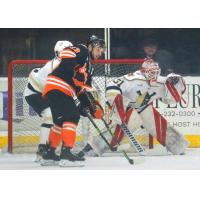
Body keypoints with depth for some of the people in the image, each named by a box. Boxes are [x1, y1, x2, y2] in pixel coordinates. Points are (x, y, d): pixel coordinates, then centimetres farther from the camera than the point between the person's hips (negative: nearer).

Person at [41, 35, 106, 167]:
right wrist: (76, 74, -25)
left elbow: (84, 89, 24)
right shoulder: (81, 50, 0)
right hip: (57, 87, -10)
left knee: (60, 121, 18)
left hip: (65, 92, 10)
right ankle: (66, 153, -24)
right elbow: (66, 54, -19)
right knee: (71, 117, -17)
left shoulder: (89, 67, 27)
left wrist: (92, 107, 12)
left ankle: (50, 154, 27)